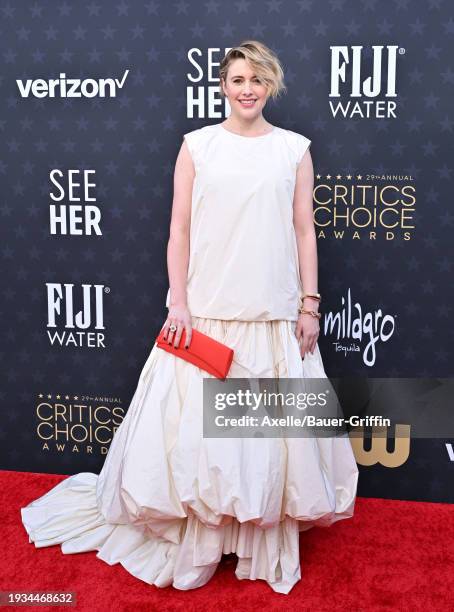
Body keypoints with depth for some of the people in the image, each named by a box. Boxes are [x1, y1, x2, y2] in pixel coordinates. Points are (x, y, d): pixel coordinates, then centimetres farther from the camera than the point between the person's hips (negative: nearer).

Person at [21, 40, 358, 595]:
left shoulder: (294, 149, 7)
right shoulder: (197, 144, 4)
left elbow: (304, 231, 6)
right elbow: (179, 229, 1)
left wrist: (309, 305, 1)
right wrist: (178, 303, -6)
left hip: (274, 315, 1)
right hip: (206, 311, -1)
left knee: (269, 424, 7)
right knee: (195, 424, 2)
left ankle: (267, 545, 25)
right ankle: (193, 544, 22)